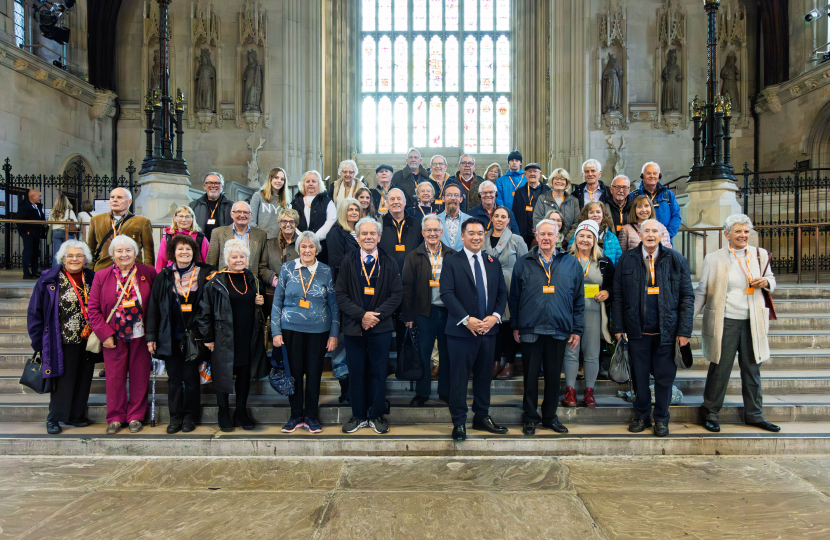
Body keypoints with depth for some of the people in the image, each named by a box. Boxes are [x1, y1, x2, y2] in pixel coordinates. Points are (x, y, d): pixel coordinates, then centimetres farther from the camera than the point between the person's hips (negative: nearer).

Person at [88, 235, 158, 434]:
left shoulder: (148, 273, -2)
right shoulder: (101, 276, 0)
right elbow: (93, 309, 1)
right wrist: (104, 334, -6)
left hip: (140, 335, 0)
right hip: (114, 337, 1)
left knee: (139, 377, 8)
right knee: (115, 377, 8)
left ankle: (136, 416, 23)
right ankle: (116, 417, 23)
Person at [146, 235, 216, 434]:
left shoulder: (204, 275, -1)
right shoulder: (164, 276, 4)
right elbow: (154, 307, 5)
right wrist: (151, 336, 1)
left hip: (193, 336, -2)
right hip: (170, 337, 2)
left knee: (191, 378, 6)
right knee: (174, 378, 9)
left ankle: (190, 417, 19)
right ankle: (175, 418, 19)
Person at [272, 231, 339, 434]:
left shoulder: (326, 271, 2)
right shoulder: (287, 269, 2)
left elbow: (334, 305, 5)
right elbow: (277, 301, 5)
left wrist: (334, 334, 1)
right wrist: (276, 331, -1)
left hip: (319, 330, 0)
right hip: (291, 329, 0)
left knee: (314, 373, 5)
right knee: (294, 372, 6)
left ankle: (311, 416, 22)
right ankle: (296, 416, 22)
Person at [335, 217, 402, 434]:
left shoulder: (389, 264, 3)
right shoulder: (348, 263, 3)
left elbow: (396, 294, -1)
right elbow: (341, 295, -2)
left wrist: (376, 314, -13)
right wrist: (362, 314, -14)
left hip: (380, 327, 0)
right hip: (354, 327, 0)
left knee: (378, 373, 7)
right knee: (356, 374, 8)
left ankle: (376, 416, 20)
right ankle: (358, 416, 21)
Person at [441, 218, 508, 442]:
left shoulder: (493, 263, 12)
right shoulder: (451, 262, -3)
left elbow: (502, 293, 10)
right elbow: (447, 293, -12)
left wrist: (495, 316, -8)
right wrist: (467, 320, -19)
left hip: (488, 329, 5)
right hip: (461, 330, -4)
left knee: (484, 376, 13)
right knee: (459, 378, 1)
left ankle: (482, 417, 26)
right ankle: (459, 423, 11)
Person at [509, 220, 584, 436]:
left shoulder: (571, 263, 5)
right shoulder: (523, 263, 3)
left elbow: (579, 299, 6)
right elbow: (514, 297, 5)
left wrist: (577, 329, 2)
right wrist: (515, 326, 1)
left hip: (559, 331, 1)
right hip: (530, 330, -1)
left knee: (554, 376, 11)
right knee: (530, 376, 8)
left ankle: (550, 417, 27)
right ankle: (530, 417, 22)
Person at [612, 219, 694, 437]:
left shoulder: (676, 260, 2)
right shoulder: (627, 260, 4)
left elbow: (687, 297, 2)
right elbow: (617, 296, 5)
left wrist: (684, 331, -4)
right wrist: (618, 327, 0)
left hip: (666, 330, 0)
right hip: (637, 330, 1)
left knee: (664, 376, 7)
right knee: (639, 376, 9)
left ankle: (661, 419, 23)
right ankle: (641, 416, 25)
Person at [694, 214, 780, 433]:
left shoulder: (760, 255, 6)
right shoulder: (714, 258, -2)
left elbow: (771, 280, 19)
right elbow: (701, 292, 2)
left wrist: (765, 282, -6)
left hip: (752, 323, 4)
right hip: (724, 322, -3)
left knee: (752, 369, 12)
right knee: (720, 369, 2)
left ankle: (754, 415, 27)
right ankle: (710, 413, 17)